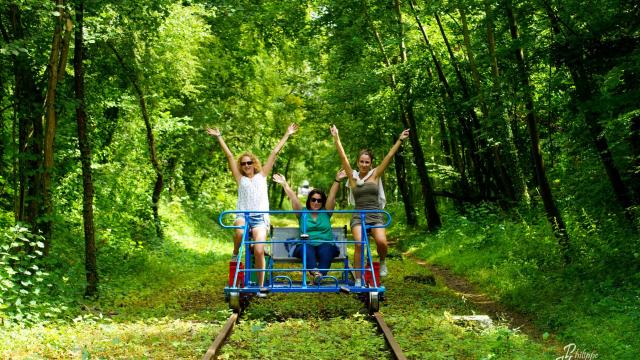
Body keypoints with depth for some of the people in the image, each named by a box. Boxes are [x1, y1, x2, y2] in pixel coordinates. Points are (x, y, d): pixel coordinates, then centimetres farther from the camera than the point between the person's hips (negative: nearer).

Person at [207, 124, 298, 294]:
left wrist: (287, 134, 18)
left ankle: (261, 286, -3)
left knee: (259, 250, -18)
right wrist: (219, 137, 13)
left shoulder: (261, 176, 18)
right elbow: (229, 156, 14)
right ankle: (235, 254, -4)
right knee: (240, 232, -36)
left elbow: (274, 153, 16)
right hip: (243, 216, 0)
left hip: (260, 218, 0)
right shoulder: (240, 179, 17)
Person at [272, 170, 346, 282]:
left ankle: (321, 273, -56)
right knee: (306, 248, -36)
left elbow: (332, 196, 8)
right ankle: (314, 271, -61)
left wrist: (337, 180, -3)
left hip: (325, 244, 1)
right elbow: (293, 198, 10)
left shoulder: (326, 213, 19)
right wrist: (284, 184, 1)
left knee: (326, 250, -35)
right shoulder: (303, 213, 19)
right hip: (306, 245, -1)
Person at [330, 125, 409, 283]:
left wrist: (400, 140, 1)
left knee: (381, 242, -27)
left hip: (376, 216, 0)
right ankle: (358, 279, -13)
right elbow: (343, 157, 3)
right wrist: (336, 138, -2)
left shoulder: (375, 175, 8)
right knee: (359, 244, -25)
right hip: (358, 216, 0)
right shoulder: (353, 176, 8)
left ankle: (382, 262, 8)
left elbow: (389, 156, 5)